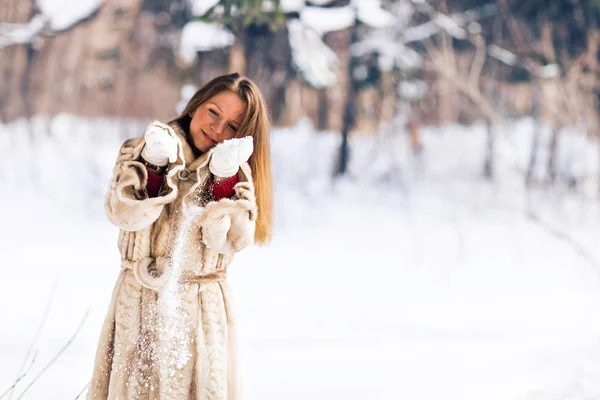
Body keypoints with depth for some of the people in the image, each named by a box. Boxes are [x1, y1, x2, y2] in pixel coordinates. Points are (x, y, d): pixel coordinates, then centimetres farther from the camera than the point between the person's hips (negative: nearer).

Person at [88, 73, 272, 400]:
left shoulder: (235, 173, 7)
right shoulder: (148, 150, 1)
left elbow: (234, 241, -8)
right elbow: (123, 212, -14)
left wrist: (225, 183, -15)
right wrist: (157, 169, -22)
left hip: (203, 309, 1)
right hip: (142, 302, -1)